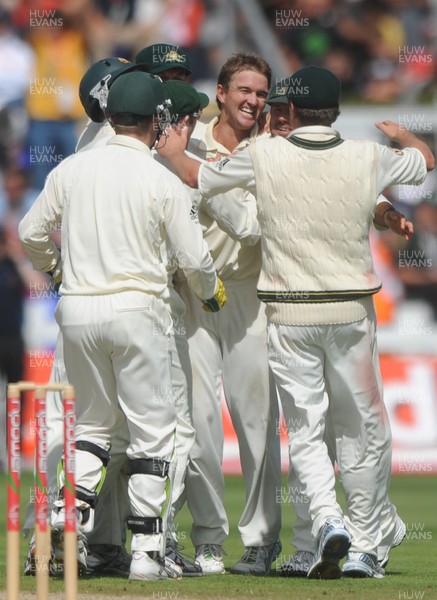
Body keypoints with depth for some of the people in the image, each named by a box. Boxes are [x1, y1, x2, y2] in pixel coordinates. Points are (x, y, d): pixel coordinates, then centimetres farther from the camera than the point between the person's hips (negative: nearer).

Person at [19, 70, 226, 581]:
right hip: (136, 306, -4)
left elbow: (31, 233, 8)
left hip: (76, 307, 4)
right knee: (151, 429, 3)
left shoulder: (72, 169, 4)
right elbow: (193, 257, -4)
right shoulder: (162, 181, -6)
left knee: (93, 421, 18)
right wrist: (211, 293, 18)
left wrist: (55, 265, 30)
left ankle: (72, 504, -5)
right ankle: (146, 549, 0)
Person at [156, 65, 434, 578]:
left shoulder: (263, 158, -7)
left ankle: (328, 520, -19)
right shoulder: (366, 158, -3)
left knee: (305, 429, 5)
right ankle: (363, 549, 12)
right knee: (362, 429, 10)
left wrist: (173, 151, 31)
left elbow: (196, 177, 8)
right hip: (352, 310, 1)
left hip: (289, 314, -1)